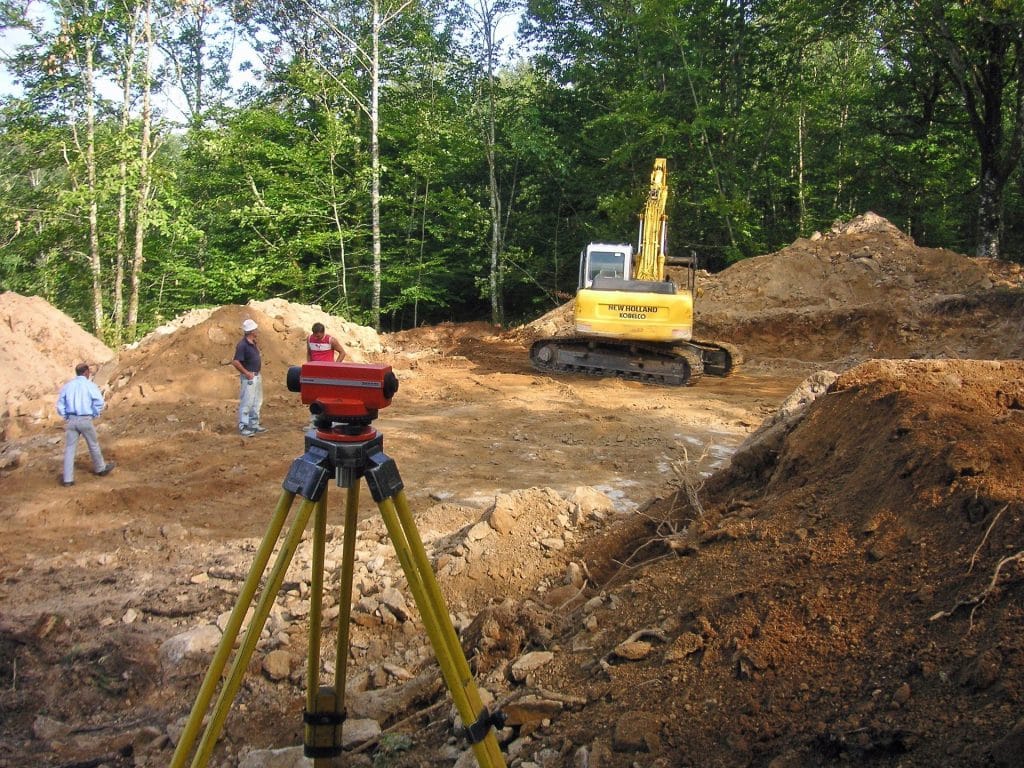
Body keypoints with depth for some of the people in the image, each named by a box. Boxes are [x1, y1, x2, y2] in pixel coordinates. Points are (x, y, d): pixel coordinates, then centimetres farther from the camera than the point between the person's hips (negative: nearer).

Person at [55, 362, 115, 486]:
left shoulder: (67, 385, 7)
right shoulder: (90, 385, -6)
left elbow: (60, 405, 7)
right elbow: (99, 402, -16)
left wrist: (66, 418, 13)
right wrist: (94, 415, -1)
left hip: (71, 420, 3)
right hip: (85, 420, -3)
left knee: (69, 449, 4)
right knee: (93, 445, 17)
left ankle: (67, 479, 1)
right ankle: (101, 468, 35)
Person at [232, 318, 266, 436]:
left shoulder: (254, 343, 9)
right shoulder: (242, 345, -20)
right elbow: (235, 362, -24)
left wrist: (260, 361, 11)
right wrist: (246, 373, -20)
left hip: (257, 376, 10)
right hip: (249, 377, -10)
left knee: (257, 402, 17)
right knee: (246, 402, -5)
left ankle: (254, 424, 28)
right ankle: (243, 427, 1)